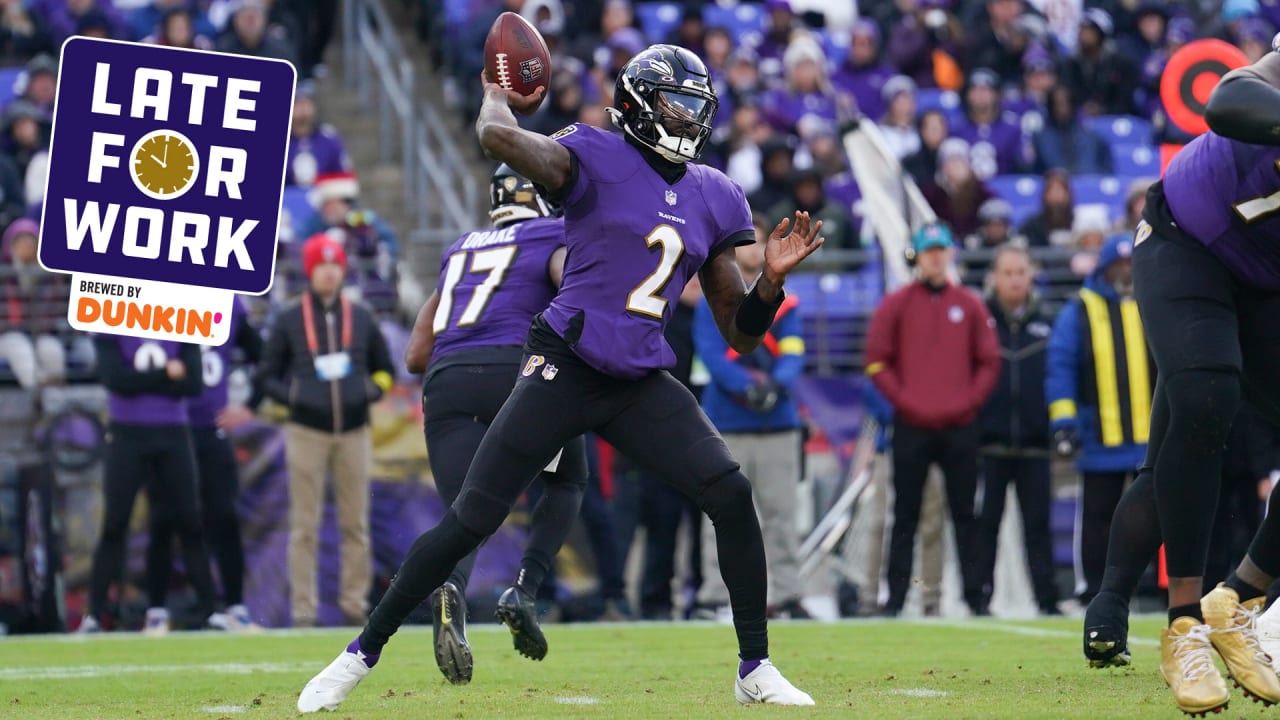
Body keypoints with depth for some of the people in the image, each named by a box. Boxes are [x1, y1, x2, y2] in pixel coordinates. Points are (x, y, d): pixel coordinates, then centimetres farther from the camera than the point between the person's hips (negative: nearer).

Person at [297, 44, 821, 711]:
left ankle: (756, 669, 1)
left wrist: (772, 278, -6)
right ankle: (360, 654, 6)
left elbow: (740, 334, 13)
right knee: (470, 519, -7)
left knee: (732, 494, -12)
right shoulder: (598, 160, -6)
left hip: (643, 382, 5)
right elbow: (499, 137, -26)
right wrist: (497, 93, -4)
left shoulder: (713, 200, 10)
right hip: (565, 370, -5)